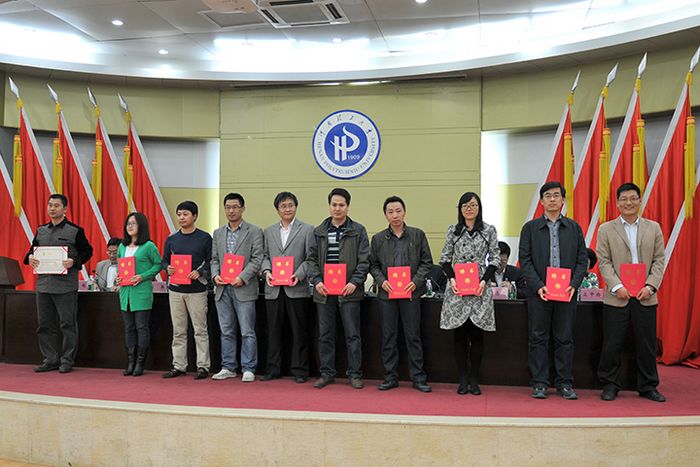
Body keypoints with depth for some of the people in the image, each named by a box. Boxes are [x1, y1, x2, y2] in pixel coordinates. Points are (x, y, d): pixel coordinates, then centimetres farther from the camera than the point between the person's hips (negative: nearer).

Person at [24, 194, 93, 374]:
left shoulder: (75, 231, -2)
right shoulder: (41, 230, 14)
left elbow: (87, 251, -1)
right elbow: (32, 249, 21)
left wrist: (74, 261, -17)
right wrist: (29, 257, -1)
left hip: (65, 286, -6)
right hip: (43, 283, 6)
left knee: (67, 324, -1)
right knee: (44, 325, 10)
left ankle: (67, 361, 9)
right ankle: (50, 360, 20)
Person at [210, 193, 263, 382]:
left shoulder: (254, 231, 1)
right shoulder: (218, 233, 16)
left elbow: (257, 258, -6)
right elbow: (214, 259, 16)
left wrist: (243, 277, -15)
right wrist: (215, 275, -3)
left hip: (244, 289, -5)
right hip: (223, 289, 5)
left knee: (247, 332, -2)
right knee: (226, 331, 10)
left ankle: (248, 369, 6)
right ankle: (228, 368, 19)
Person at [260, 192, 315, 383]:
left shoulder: (307, 229, 3)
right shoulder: (269, 231, 15)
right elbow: (265, 256, 14)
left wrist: (298, 275, -14)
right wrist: (266, 271, -5)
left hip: (297, 288, -3)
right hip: (273, 289, 3)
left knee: (299, 331, 2)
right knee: (273, 330, 8)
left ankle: (300, 370, 11)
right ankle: (273, 369, 17)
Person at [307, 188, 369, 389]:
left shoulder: (358, 230, 3)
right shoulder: (319, 231, 10)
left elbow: (364, 260, -1)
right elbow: (312, 259, 9)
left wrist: (355, 282, -13)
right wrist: (317, 281, -6)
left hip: (349, 291, -3)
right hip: (324, 290, 3)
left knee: (353, 334, 2)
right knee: (325, 335, 8)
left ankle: (355, 374, 12)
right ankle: (327, 373, 19)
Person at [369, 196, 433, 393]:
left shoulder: (417, 235, 3)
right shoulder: (378, 238, 7)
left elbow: (427, 262, 4)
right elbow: (373, 265, 9)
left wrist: (416, 282, -9)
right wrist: (382, 281, -8)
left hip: (411, 293, -1)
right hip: (387, 293, 1)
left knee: (413, 336, 3)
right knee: (388, 337, 7)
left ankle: (418, 377, 12)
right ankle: (390, 377, 16)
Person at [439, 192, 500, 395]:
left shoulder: (489, 230, 5)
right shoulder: (453, 231, 7)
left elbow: (495, 260, 3)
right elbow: (444, 259, 8)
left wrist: (484, 280, -9)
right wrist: (452, 279, -7)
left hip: (480, 289, -1)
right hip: (457, 288, 1)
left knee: (476, 333, 3)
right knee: (460, 334, 3)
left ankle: (474, 378, 13)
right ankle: (463, 378, 12)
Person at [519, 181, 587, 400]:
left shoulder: (574, 228, 10)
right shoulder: (530, 228, 5)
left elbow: (582, 260, 7)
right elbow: (525, 260, -1)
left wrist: (574, 284, -8)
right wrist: (538, 286, -12)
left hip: (566, 292, 1)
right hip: (539, 292, -1)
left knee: (565, 338, 7)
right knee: (538, 338, 3)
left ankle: (565, 383, 16)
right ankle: (539, 384, 11)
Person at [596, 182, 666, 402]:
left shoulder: (653, 228, 10)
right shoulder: (606, 229, 5)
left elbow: (659, 260, 5)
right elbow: (604, 262, -1)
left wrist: (650, 286, -8)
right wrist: (617, 287, -13)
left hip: (645, 297, 2)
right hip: (617, 297, -1)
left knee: (647, 344, 7)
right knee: (612, 344, 2)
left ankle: (648, 386, 21)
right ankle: (610, 385, 15)